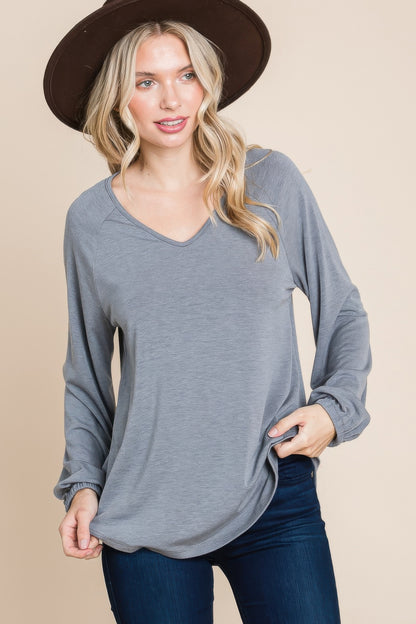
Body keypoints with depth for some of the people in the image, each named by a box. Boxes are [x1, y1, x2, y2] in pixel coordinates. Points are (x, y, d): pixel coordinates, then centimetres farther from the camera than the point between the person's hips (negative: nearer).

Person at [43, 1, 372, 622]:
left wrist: (334, 406, -7)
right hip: (143, 515, 1)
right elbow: (87, 373, 10)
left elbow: (345, 314, 8)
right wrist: (82, 482, 1)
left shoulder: (272, 182, -1)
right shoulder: (90, 221, 1)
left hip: (276, 498, 0)